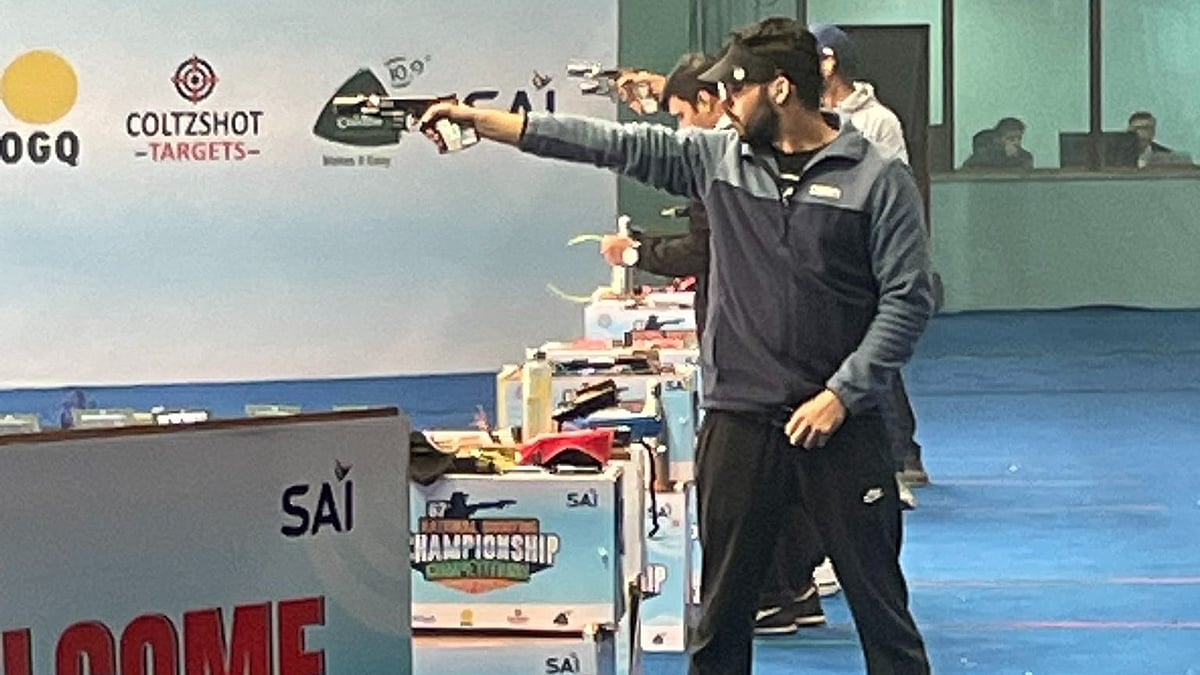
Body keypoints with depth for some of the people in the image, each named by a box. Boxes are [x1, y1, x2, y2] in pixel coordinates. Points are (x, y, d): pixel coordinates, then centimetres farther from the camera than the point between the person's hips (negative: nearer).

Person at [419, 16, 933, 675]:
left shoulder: (879, 181, -5)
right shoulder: (718, 158, 7)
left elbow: (907, 299, -6)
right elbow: (613, 144, 5)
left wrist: (841, 394, -12)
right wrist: (481, 119, 1)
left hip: (839, 422, -4)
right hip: (738, 421, 4)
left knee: (879, 600, 1)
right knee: (721, 608, 10)